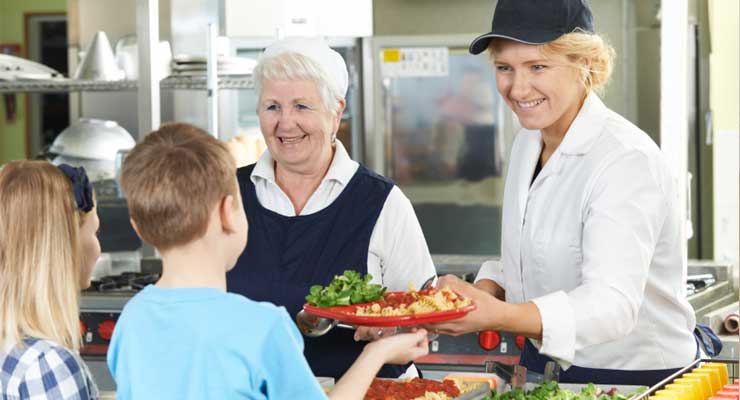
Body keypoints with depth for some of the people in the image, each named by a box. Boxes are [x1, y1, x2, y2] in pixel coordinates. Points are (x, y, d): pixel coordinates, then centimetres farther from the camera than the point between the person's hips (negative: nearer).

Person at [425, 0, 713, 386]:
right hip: (543, 362, 7)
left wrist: (498, 316, -47)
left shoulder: (627, 161, -22)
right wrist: (482, 294, -10)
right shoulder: (529, 140, 3)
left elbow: (613, 305, -33)